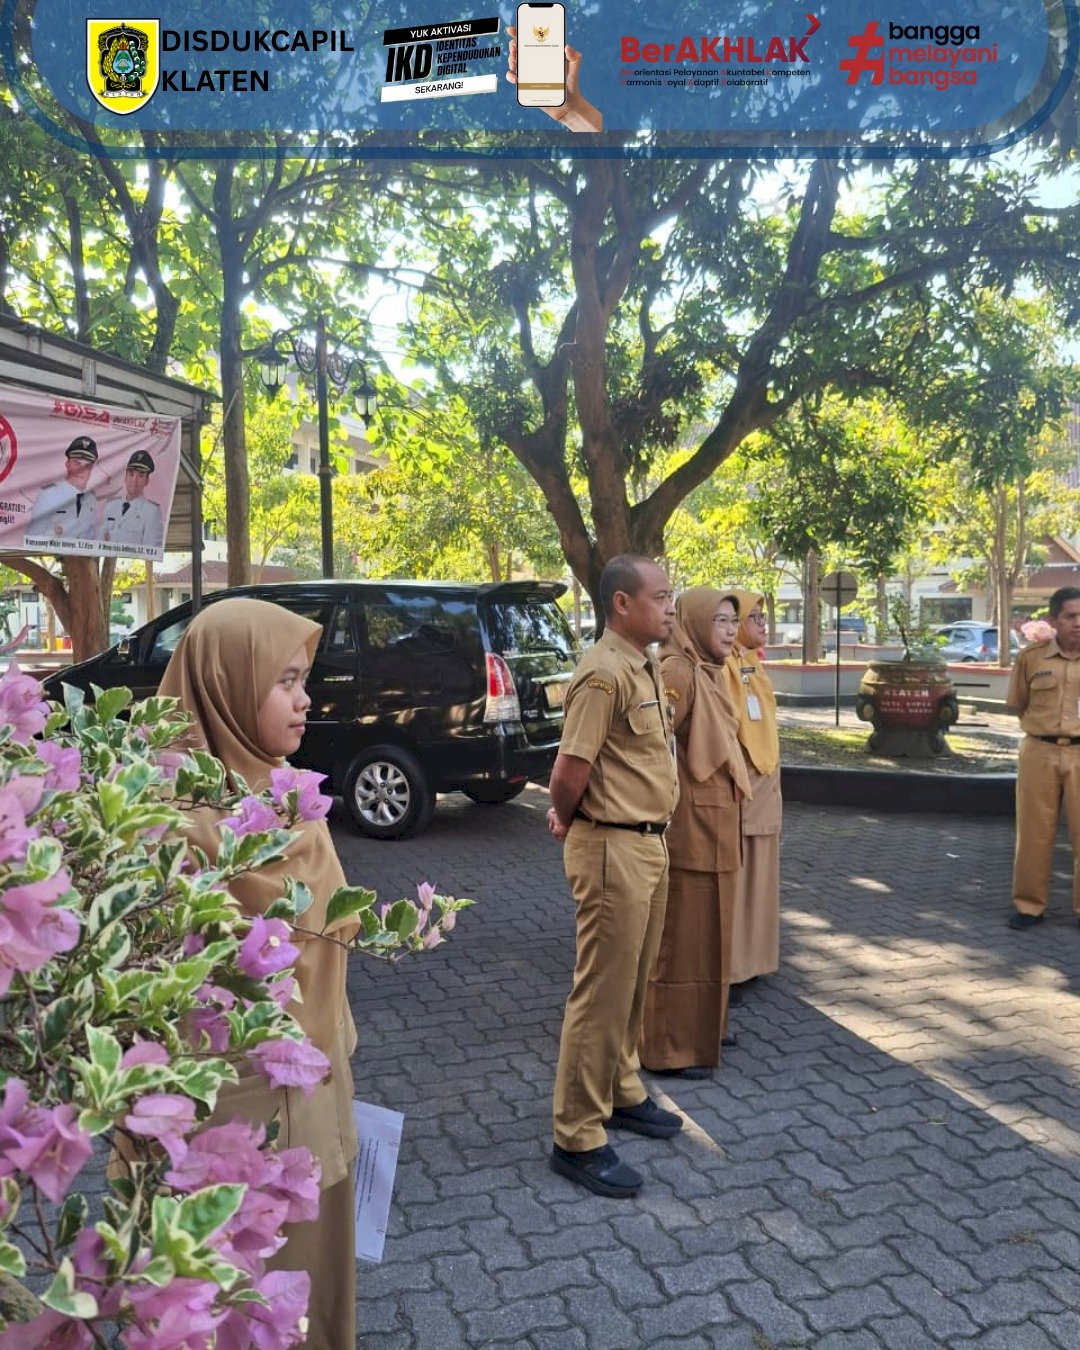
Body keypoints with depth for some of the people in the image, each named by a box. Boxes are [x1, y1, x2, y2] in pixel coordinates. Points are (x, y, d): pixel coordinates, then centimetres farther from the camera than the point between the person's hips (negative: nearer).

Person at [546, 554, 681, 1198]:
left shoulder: (646, 667, 11)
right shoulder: (604, 674, -21)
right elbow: (571, 771, -23)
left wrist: (569, 816, 8)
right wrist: (565, 820, -3)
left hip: (650, 842, 10)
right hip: (613, 848, -9)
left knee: (634, 982, 21)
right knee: (603, 992, -1)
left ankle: (621, 1092, 39)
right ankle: (578, 1138, 12)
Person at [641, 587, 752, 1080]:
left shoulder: (708, 672, 12)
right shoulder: (677, 672, -18)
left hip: (713, 821, 10)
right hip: (688, 823, -10)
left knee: (705, 926, 19)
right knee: (682, 931, 0)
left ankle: (702, 1024, 33)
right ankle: (670, 1046, 11)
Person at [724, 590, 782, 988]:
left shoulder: (754, 663, 14)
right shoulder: (722, 666, -15)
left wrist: (771, 775, 20)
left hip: (763, 779, 9)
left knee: (757, 870, 15)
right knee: (731, 871, -2)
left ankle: (751, 952, 26)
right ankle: (726, 961, 6)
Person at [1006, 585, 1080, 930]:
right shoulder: (1031, 657, 1)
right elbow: (1017, 705, 13)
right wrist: (1043, 727, 7)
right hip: (1039, 753, 1)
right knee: (1034, 832, 8)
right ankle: (1029, 904, 19)